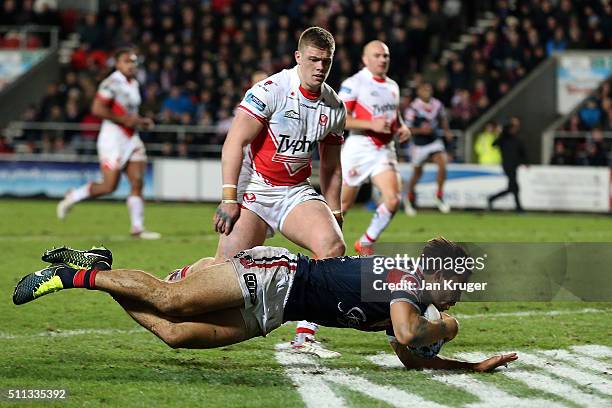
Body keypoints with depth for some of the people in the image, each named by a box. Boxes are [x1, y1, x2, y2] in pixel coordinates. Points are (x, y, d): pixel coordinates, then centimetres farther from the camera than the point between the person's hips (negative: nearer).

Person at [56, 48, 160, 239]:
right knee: (109, 186, -6)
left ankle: (138, 227, 4)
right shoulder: (113, 83, -15)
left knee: (137, 183, 1)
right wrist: (125, 120, -21)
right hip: (113, 138, -9)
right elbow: (97, 109, -22)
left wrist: (140, 121, 9)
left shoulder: (133, 83, 14)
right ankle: (72, 197, 15)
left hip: (131, 139, 9)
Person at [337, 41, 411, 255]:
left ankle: (365, 243, 5)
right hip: (359, 148, -5)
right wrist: (371, 124, -23)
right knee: (343, 204, 5)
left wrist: (402, 127, 5)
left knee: (393, 200, -14)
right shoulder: (353, 84, -10)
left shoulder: (392, 86, 13)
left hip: (385, 151, 5)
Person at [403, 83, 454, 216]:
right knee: (417, 173, 11)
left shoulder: (437, 104, -3)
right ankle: (410, 198, 37)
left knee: (442, 164, -21)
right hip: (419, 144, -3)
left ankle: (439, 196, -7)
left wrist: (446, 131, 5)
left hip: (434, 141, 3)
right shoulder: (413, 108, -18)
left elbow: (443, 118, 19)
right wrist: (421, 130, -30)